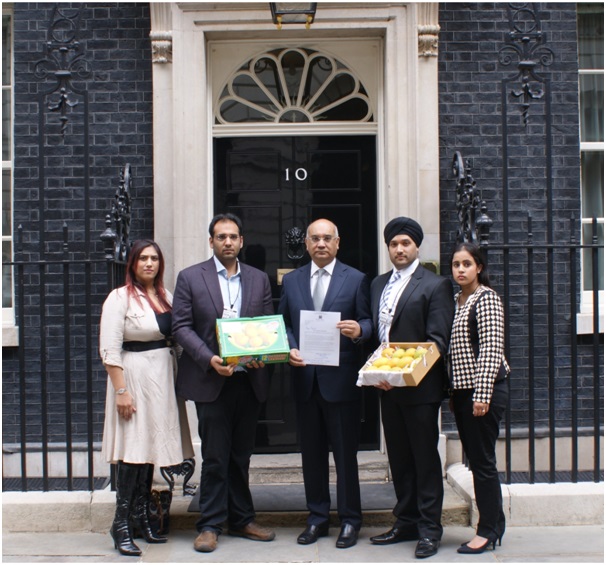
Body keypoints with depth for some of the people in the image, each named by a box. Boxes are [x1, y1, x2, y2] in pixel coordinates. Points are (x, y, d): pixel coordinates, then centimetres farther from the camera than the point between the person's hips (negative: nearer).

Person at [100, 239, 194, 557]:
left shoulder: (165, 297, 12)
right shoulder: (120, 297, -8)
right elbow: (109, 349, -12)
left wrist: (176, 378, 8)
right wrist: (120, 390, -17)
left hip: (163, 378, 6)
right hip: (134, 377, -6)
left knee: (150, 448, 10)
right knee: (133, 451, -8)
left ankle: (141, 519, 19)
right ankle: (121, 525, -1)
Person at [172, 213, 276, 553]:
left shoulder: (259, 279, 11)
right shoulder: (190, 278, 1)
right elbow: (182, 326, -4)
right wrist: (210, 359, -17)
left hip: (249, 380, 3)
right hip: (211, 380, -3)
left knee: (241, 455, 12)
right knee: (215, 457, 0)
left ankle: (241, 519, 22)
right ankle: (211, 525, 9)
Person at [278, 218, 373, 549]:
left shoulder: (356, 280, 1)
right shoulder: (291, 281, 11)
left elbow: (367, 322, 0)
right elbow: (283, 324, 12)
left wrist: (358, 330, -22)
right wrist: (290, 349, -6)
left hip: (340, 379, -3)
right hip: (305, 378, 4)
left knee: (345, 451, 2)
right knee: (311, 451, 11)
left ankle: (350, 519, 14)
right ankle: (317, 518, 22)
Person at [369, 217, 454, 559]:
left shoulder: (435, 285, -7)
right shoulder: (379, 285, 15)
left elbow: (438, 340, -13)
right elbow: (377, 331, 15)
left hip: (420, 387, -7)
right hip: (388, 386, 7)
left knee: (425, 459, 1)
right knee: (399, 459, 14)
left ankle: (429, 529, 9)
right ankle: (406, 523, 24)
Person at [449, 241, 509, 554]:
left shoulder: (486, 298, -10)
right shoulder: (456, 300, 14)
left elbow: (491, 349, -16)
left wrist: (482, 394, -20)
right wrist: (453, 393, 16)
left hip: (483, 390, -8)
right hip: (461, 390, 8)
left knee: (482, 460, -3)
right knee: (476, 459, 11)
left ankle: (488, 530, 6)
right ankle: (495, 523, 21)